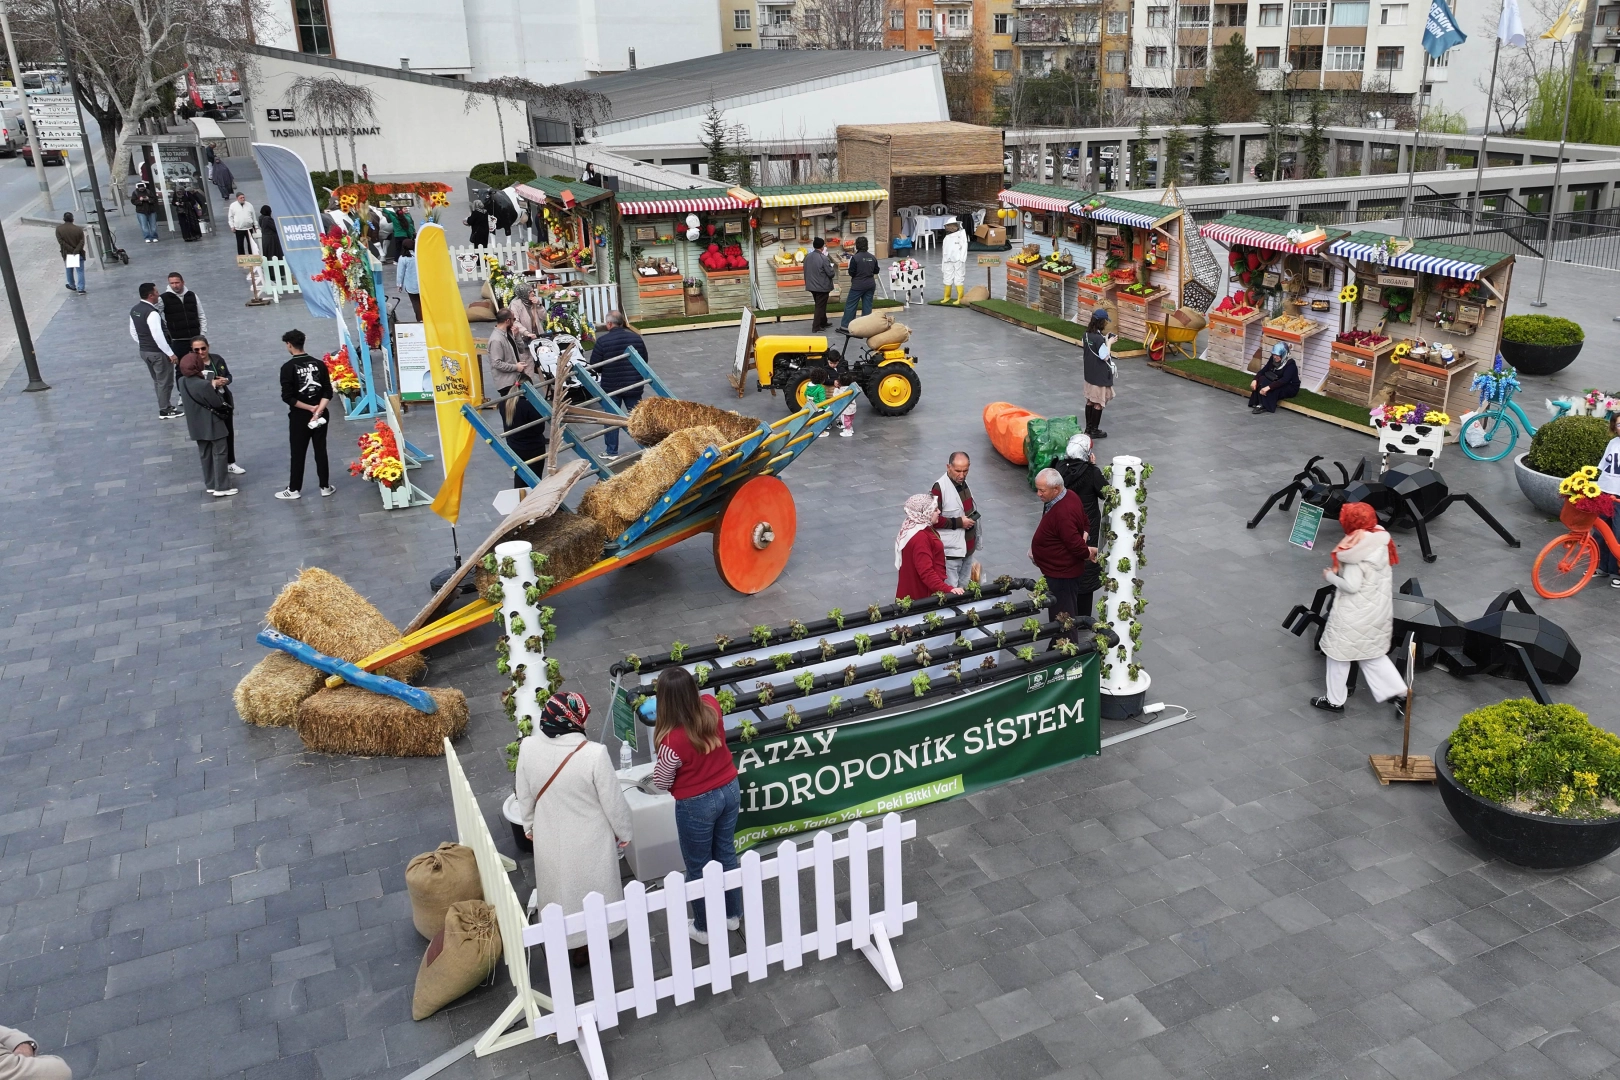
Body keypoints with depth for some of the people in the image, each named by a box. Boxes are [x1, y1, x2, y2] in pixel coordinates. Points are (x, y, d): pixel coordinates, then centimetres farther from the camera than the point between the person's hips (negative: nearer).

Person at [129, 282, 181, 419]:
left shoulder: (134, 310, 5)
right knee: (165, 381, 4)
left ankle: (165, 405, 31)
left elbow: (133, 331, 14)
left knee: (157, 380, 21)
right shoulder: (152, 313, -24)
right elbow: (158, 336, -27)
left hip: (144, 351, 9)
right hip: (158, 352, -9)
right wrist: (170, 353, -21)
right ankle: (165, 411, 10)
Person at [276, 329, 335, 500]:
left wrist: (310, 408, -11)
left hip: (299, 416, -3)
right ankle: (325, 486, 18)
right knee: (321, 451, 12)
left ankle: (294, 489, 15)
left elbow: (287, 396, -17)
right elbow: (328, 392, -5)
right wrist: (317, 410, -12)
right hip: (320, 415, 3)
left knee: (298, 453, 6)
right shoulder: (319, 364, -1)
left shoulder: (288, 367, -13)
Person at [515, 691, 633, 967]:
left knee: (561, 889, 25)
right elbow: (613, 802, -19)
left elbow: (524, 796, -3)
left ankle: (572, 946, 44)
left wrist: (529, 826, 16)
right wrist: (623, 833, 0)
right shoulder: (594, 753, -31)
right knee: (592, 889, 23)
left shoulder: (528, 748, -19)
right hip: (589, 840, -3)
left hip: (550, 838, 3)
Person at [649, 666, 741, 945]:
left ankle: (704, 929, 37)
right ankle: (732, 915, 46)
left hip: (697, 804, -6)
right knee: (726, 853, 26)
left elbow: (661, 783, -15)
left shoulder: (673, 740, -33)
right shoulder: (711, 706, -17)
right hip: (729, 790, 6)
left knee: (698, 867, 17)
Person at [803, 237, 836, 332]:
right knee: (820, 306, 1)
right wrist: (832, 268, 5)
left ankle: (823, 323, 34)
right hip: (822, 286, -7)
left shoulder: (807, 257, 0)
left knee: (820, 305, 21)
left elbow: (806, 271, 10)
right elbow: (831, 274, -17)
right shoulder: (824, 258, -20)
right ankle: (816, 327, 1)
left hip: (812, 285, 7)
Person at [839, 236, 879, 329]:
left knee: (850, 305, 2)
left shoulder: (855, 257, -15)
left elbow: (851, 273, -12)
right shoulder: (873, 257, 2)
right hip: (870, 285, 5)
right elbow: (876, 271, 10)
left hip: (858, 285, -5)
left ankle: (845, 326, 3)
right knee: (867, 305, 10)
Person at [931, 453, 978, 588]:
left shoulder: (963, 482, 6)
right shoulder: (939, 488, -21)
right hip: (951, 550, -8)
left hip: (967, 547, 8)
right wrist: (958, 522, -22)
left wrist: (973, 517, 8)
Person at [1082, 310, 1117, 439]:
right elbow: (1105, 357, -21)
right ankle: (1094, 430, 11)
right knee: (1099, 403, 3)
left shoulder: (1088, 334, 1)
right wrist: (1109, 343, -9)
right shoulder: (1099, 338, -25)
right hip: (1100, 376, -8)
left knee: (1090, 400, 16)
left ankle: (1088, 428, 25)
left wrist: (1106, 340, 5)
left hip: (1090, 374, 8)